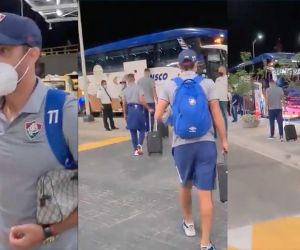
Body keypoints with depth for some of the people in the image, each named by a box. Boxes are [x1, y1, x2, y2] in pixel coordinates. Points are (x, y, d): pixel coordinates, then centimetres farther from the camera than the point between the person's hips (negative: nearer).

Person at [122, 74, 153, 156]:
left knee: (133, 131, 10)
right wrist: (148, 108, -3)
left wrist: (125, 114, 20)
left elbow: (124, 103, 9)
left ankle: (135, 149, 13)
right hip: (138, 109, -3)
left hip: (130, 110, 4)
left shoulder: (125, 90, 7)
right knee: (142, 129, 8)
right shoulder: (138, 87, -5)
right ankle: (139, 145, -12)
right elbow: (141, 100, -13)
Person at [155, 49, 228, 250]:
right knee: (205, 193, 3)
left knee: (185, 185, 23)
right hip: (206, 143, -1)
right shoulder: (207, 83, 1)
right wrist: (224, 140, 9)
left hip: (181, 144, 1)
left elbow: (158, 116, 1)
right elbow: (217, 115, -1)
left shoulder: (170, 85, 3)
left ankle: (189, 224, 43)